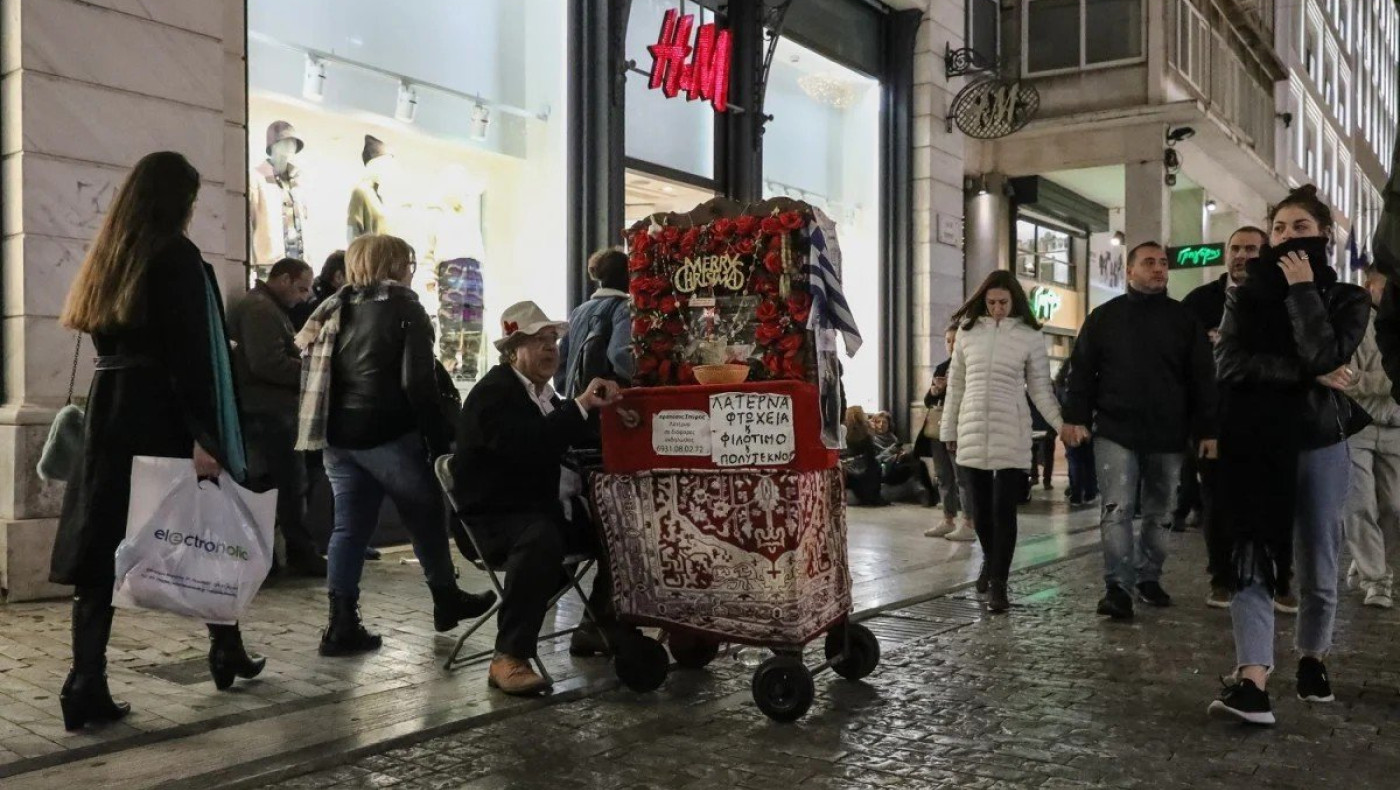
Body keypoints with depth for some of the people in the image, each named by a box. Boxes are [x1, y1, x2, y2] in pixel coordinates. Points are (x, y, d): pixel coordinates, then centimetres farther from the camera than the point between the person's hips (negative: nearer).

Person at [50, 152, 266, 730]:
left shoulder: (107, 259, 14)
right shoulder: (178, 257, -9)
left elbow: (105, 339, 16)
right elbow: (192, 354, -17)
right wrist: (206, 435, -20)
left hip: (110, 415, 6)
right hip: (163, 418, -6)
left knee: (102, 550, 2)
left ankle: (86, 689, -2)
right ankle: (227, 654, 24)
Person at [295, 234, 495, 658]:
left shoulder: (335, 308, 13)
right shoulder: (406, 309, -7)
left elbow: (306, 359, 11)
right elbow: (418, 383, -15)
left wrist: (330, 425, 15)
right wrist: (442, 437, -11)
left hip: (338, 435, 6)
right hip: (388, 434, -6)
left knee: (350, 526, 8)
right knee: (426, 517, 11)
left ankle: (342, 625, 6)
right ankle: (447, 599, 26)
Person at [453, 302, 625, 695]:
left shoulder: (544, 394, 17)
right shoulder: (493, 393, -12)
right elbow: (525, 446, -31)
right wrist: (581, 405, -30)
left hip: (548, 510, 9)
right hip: (497, 519, -9)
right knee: (541, 539, -38)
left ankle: (597, 627, 14)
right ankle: (509, 658, -31)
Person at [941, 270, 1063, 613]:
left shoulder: (1031, 336, 0)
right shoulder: (968, 330, 6)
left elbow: (1040, 389, 4)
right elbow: (956, 384, 11)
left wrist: (1063, 424, -8)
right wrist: (949, 429, 12)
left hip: (1011, 435, -2)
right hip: (972, 432, 2)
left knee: (1004, 509, -6)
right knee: (980, 507, 11)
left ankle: (998, 583, 2)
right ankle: (989, 560, 36)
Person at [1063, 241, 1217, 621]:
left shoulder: (1184, 319, 7)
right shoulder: (1104, 317, 5)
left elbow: (1202, 379, 5)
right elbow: (1082, 371, 4)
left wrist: (1207, 430, 0)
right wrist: (1076, 418, -6)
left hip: (1168, 435, 2)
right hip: (1115, 431, -2)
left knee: (1157, 512, 11)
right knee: (1117, 509, -9)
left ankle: (1149, 578, 24)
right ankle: (1118, 586, -9)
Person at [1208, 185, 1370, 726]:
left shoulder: (1348, 299, 5)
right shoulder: (1245, 297, 8)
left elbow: (1324, 355, -16)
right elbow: (1230, 362, -9)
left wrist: (1302, 290, -10)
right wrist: (1309, 375, -14)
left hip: (1320, 443, 0)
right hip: (1256, 441, 0)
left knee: (1317, 565, 8)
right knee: (1251, 557, -11)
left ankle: (1312, 659, 30)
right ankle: (1253, 680, -17)